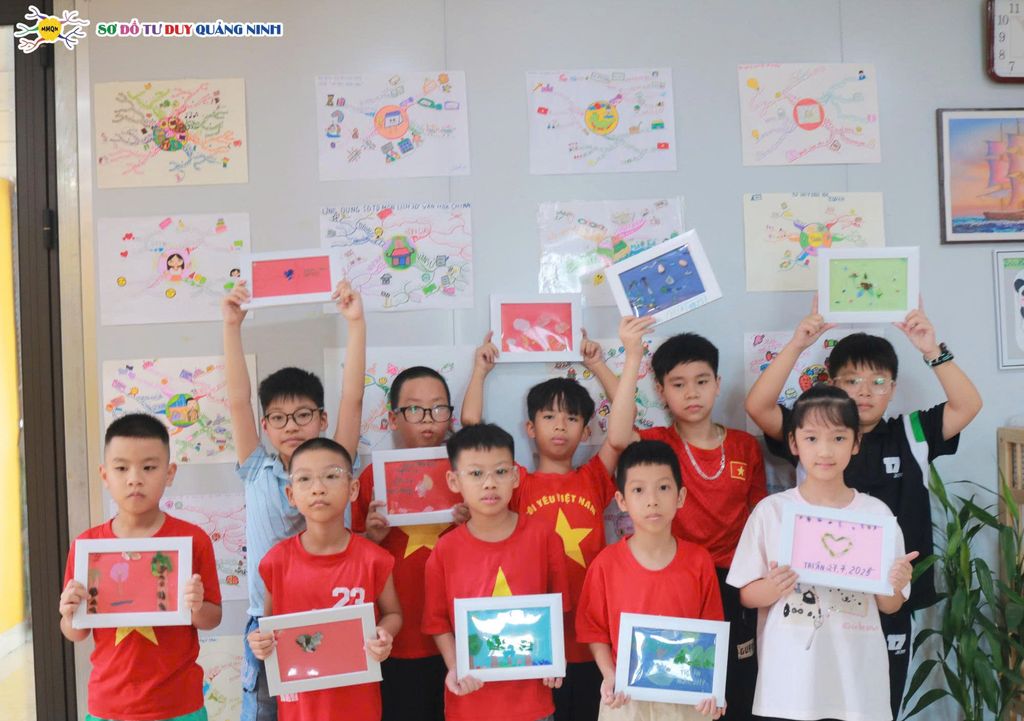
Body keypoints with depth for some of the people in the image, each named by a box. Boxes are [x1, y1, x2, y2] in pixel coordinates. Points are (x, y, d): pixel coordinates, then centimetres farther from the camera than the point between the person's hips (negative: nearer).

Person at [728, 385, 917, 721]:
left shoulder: (877, 513, -1)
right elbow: (746, 595, 0)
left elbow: (890, 605, 5)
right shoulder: (771, 511, -4)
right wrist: (773, 588, -19)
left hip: (857, 674, 1)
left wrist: (894, 586, -15)